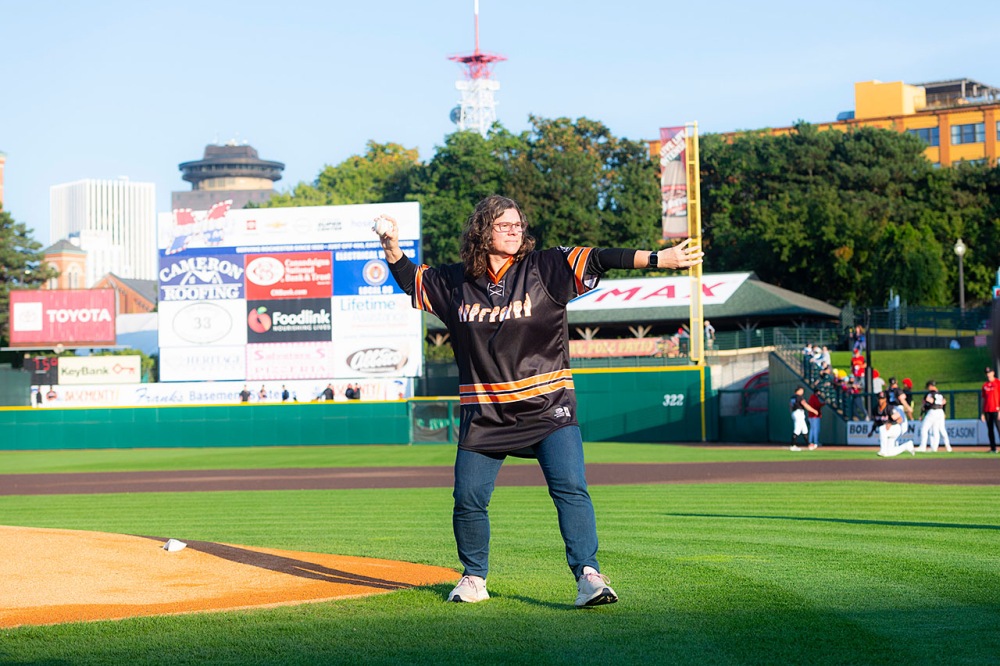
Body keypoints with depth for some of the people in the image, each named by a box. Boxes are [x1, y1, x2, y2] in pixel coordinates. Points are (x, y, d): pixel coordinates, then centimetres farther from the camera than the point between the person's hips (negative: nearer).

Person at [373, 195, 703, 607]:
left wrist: (658, 258, -23)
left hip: (547, 406, -2)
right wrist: (391, 245, 5)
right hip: (485, 413, 2)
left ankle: (587, 573, -16)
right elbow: (411, 280, 22)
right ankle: (474, 578, 25)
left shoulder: (545, 268, -3)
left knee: (570, 487, -16)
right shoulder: (455, 282, 5)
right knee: (468, 498, 4)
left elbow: (598, 260, -13)